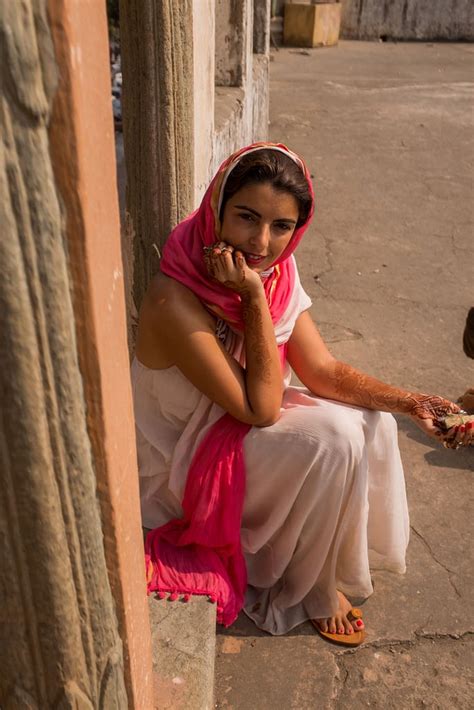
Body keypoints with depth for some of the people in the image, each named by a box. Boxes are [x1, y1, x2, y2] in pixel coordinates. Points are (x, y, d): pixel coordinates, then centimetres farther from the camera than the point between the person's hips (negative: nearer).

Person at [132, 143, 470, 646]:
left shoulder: (276, 273, -10)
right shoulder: (174, 300, -32)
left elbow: (323, 372, -7)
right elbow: (261, 408, -29)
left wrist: (409, 403, -17)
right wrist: (254, 297, -35)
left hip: (237, 427, 7)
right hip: (184, 465, -7)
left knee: (373, 423, -3)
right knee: (333, 437, -22)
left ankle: (354, 552, 19)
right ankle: (313, 591, 2)